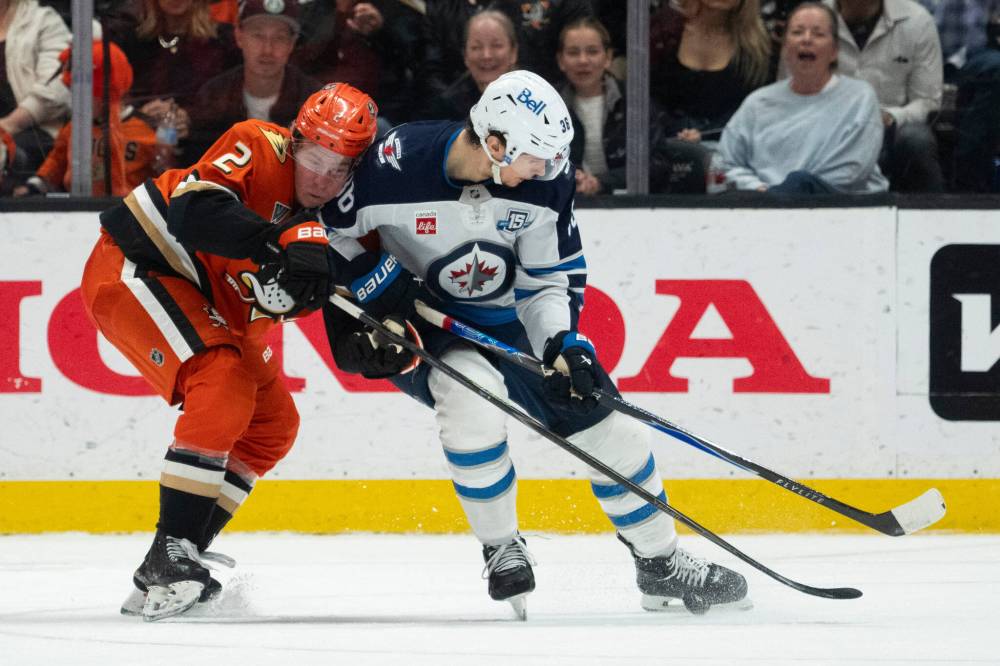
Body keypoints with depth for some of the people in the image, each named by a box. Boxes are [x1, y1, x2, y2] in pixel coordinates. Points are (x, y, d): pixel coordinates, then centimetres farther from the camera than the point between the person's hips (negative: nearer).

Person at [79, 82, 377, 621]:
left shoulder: (332, 215, -1)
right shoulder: (258, 148, -22)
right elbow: (193, 211, -37)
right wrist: (279, 242, -47)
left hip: (209, 306, 10)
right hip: (135, 268, -10)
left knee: (272, 423, 7)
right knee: (224, 389, -27)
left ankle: (176, 562, 10)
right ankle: (171, 555, -26)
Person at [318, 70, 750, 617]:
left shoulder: (544, 181, -15)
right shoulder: (397, 165, -28)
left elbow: (550, 280, -6)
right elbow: (326, 227, -11)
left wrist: (563, 344, -21)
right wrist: (379, 284, -21)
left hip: (505, 322, 5)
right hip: (415, 325, -5)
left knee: (603, 418, -1)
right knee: (470, 389, -35)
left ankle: (660, 563, 19)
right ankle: (501, 549, -14)